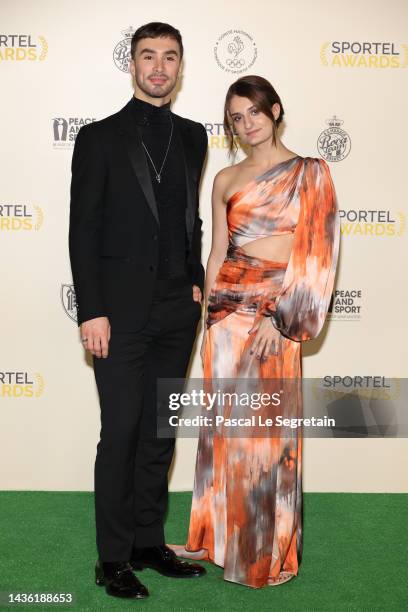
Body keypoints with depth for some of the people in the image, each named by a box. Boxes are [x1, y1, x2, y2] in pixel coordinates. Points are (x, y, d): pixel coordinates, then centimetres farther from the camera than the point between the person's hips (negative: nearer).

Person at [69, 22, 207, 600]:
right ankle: (114, 558, 11)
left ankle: (149, 543, 24)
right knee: (121, 433, -2)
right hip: (122, 311, -4)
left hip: (177, 312, 4)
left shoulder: (192, 137, 13)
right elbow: (83, 230, -5)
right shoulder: (99, 137, 0)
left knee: (160, 433, 11)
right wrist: (92, 312, -11)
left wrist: (196, 281, 7)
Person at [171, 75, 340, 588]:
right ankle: (223, 534, 24)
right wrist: (211, 311, 9)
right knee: (227, 424, 8)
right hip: (229, 307, 3)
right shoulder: (226, 180, 12)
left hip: (277, 309, -3)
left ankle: (271, 548, 18)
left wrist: (279, 316, -13)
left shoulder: (310, 173, 1)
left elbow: (315, 251, -6)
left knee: (269, 427, 2)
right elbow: (217, 252, 14)